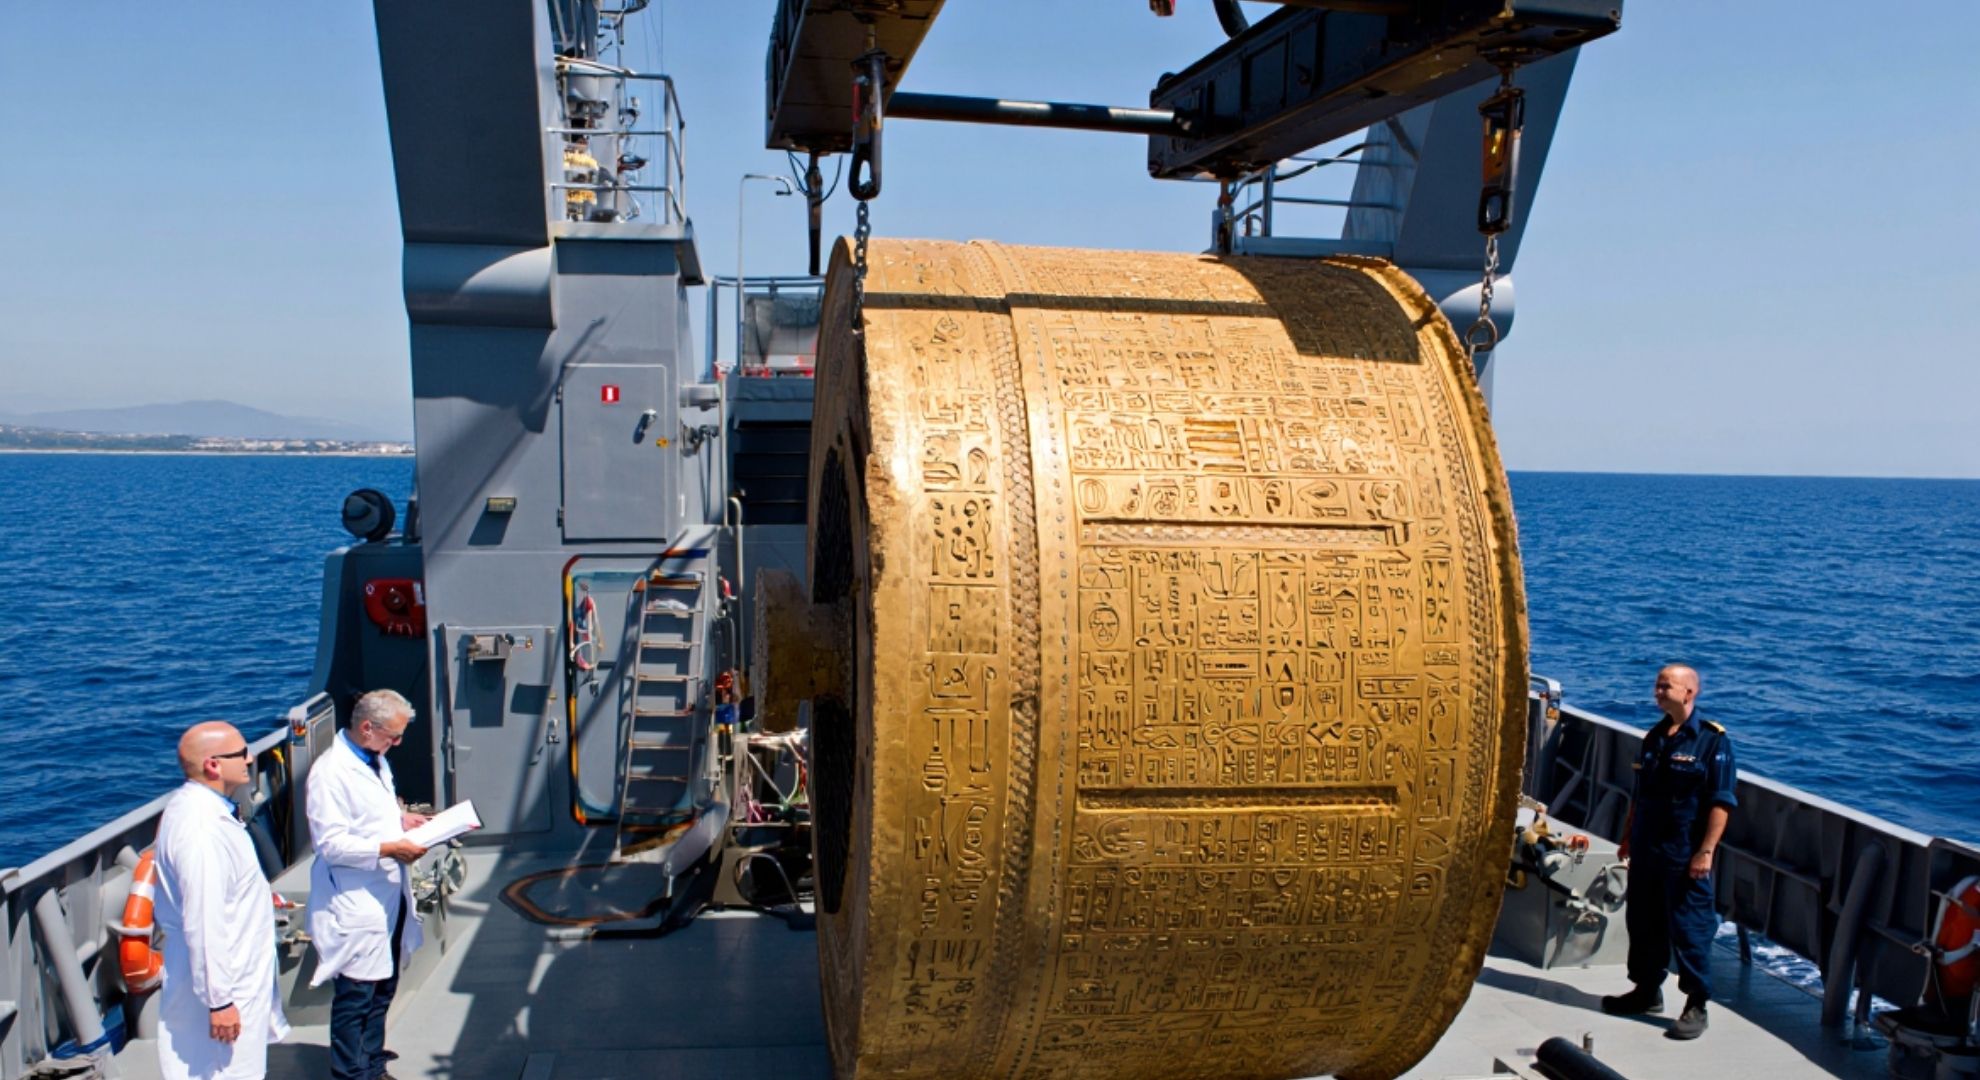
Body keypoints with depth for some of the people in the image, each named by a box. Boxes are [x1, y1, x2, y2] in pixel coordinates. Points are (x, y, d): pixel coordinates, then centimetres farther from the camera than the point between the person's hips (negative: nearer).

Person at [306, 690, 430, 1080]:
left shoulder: (376, 759, 10)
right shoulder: (331, 772, -20)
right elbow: (331, 843, -23)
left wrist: (402, 818, 6)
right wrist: (389, 849, -25)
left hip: (389, 896, 9)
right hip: (356, 905, -9)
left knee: (383, 988, 18)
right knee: (355, 995, 1)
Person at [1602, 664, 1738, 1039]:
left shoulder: (1713, 739, -10)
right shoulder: (1654, 737, 12)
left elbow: (1722, 802, -14)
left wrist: (1706, 851, -18)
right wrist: (1628, 837, 19)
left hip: (1685, 856, -7)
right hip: (1647, 851, 7)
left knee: (1690, 930, 0)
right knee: (1643, 923, 15)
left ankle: (1696, 1006, 10)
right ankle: (1647, 990, 29)